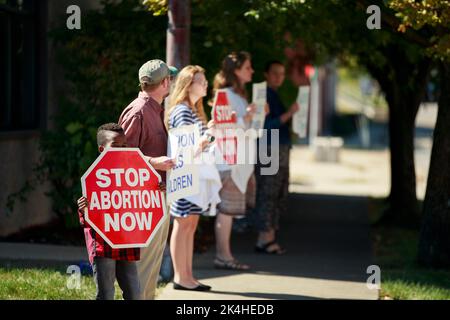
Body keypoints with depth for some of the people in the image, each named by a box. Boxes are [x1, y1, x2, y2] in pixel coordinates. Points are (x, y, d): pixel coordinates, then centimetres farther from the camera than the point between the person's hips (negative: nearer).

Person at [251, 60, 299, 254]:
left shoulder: (277, 95, 19)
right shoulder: (263, 95, -10)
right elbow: (266, 125, -18)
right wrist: (289, 114, -22)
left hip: (281, 151, 10)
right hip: (269, 152, -10)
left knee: (279, 197, 11)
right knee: (267, 196, -9)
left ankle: (270, 240, 15)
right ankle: (264, 240, -7)